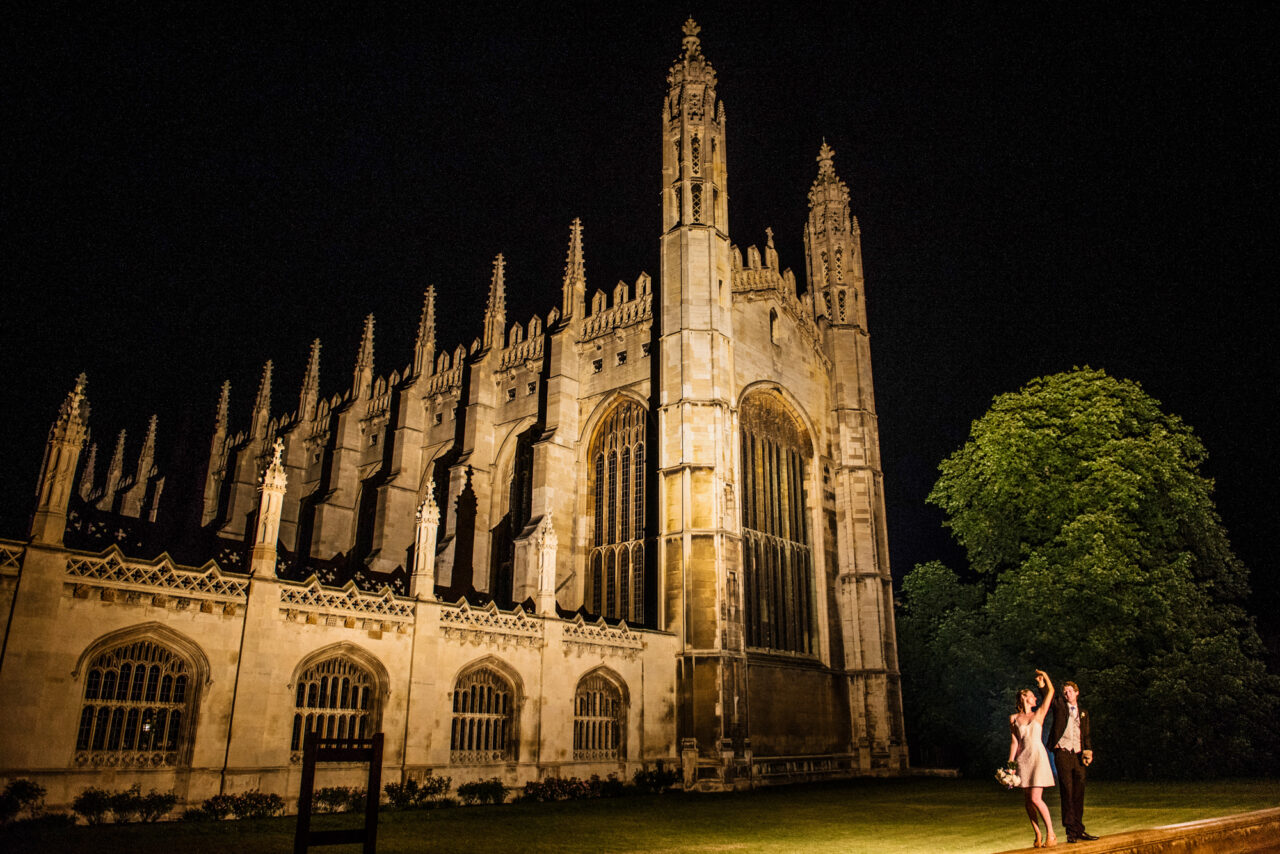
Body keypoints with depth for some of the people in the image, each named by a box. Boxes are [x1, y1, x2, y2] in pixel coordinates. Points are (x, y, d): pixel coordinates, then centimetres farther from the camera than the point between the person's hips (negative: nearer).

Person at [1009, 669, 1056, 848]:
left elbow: (1050, 691, 5)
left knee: (1036, 799, -11)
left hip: (1038, 757, -2)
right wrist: (1010, 763, 2)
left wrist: (1043, 676, 18)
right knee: (1027, 800, 3)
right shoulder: (1013, 718, 10)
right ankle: (1037, 835, 13)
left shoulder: (1039, 714, 8)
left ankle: (1050, 834, 1)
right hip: (1022, 758, 2)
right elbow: (1014, 742, 8)